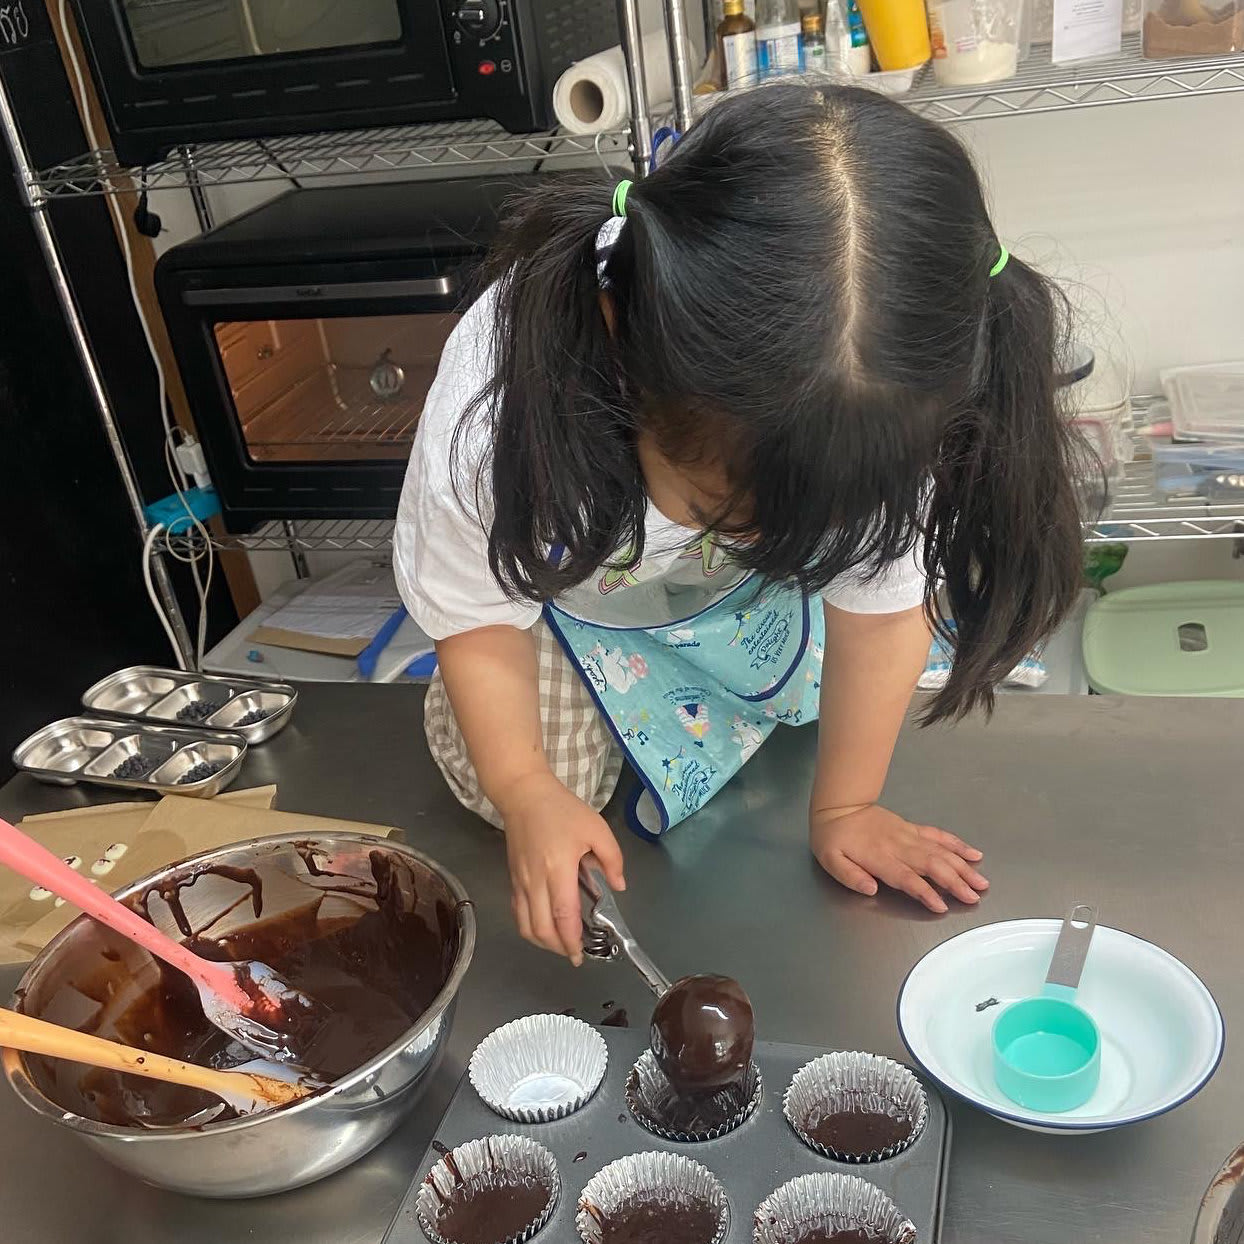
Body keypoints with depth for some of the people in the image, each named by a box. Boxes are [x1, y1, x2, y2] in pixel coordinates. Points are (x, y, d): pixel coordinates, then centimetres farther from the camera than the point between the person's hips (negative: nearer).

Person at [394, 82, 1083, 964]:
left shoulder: (886, 410, -39)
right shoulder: (494, 419, -43)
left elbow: (877, 608, -22)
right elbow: (475, 613, -22)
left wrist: (844, 807, -12)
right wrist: (524, 789, -31)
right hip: (564, 581, -1)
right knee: (490, 778, -5)